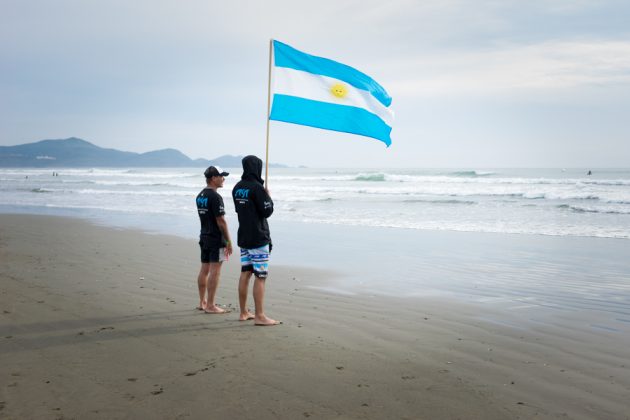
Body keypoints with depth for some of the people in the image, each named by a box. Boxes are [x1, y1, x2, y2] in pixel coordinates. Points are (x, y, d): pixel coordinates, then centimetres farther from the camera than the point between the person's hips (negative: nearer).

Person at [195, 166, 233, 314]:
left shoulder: (200, 196, 12)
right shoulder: (215, 197, -17)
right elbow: (221, 221, -18)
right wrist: (229, 241, -13)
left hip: (204, 237, 9)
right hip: (216, 239, -9)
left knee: (204, 270, 13)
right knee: (214, 271, -5)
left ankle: (202, 302, 20)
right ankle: (210, 306, -3)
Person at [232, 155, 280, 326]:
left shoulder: (237, 188, 9)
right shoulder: (257, 187, -16)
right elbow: (267, 211, -17)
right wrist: (268, 197, 1)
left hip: (244, 237, 8)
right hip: (258, 238, -8)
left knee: (245, 273, 12)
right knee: (260, 276, -5)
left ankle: (244, 313, 19)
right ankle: (259, 316, -3)